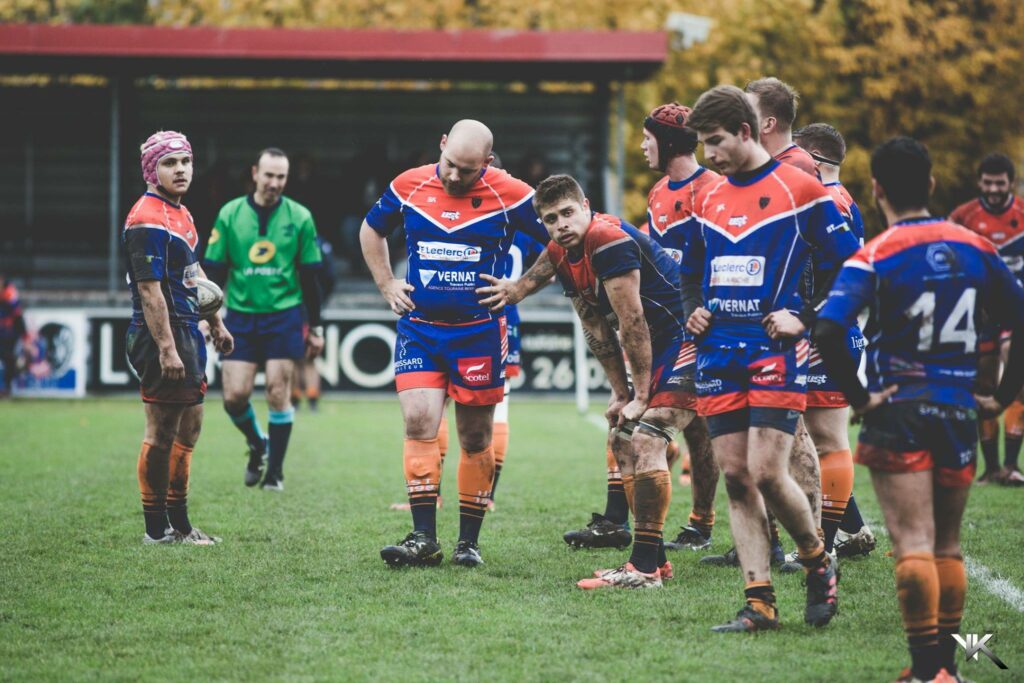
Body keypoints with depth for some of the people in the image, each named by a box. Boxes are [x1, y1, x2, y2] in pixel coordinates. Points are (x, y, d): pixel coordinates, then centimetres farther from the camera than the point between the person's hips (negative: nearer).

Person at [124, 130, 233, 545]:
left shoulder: (180, 213, 15)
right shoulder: (148, 220, -16)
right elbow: (150, 290, -22)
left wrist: (216, 323, 29)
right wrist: (166, 349, -25)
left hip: (188, 331, 11)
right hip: (163, 336, -11)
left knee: (189, 426, 15)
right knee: (162, 432, -5)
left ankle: (178, 522, 22)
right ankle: (157, 529, 1)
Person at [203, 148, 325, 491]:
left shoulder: (300, 217, 0)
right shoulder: (229, 214, 1)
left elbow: (310, 278, 5)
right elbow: (214, 271, 5)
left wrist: (315, 327, 5)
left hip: (284, 315, -1)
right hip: (241, 315, 1)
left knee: (278, 392, -5)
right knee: (235, 395, -4)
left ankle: (275, 470, 8)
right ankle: (257, 444, 26)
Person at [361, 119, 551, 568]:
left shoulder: (510, 195, -9)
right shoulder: (408, 186, -1)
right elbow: (371, 230, 18)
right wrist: (387, 285, 11)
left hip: (480, 333, -2)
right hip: (419, 328, 2)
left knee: (475, 438, 6)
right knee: (419, 423, -11)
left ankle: (469, 541, 16)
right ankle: (424, 539, -9)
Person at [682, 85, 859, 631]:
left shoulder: (800, 189, -3)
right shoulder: (708, 198, 14)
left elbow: (846, 261, -2)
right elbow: (692, 268, 28)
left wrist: (804, 317, -9)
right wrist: (692, 310, 10)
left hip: (774, 351, -6)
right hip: (718, 354, 6)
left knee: (767, 473, -14)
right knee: (735, 477, 1)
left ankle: (818, 563, 12)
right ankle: (759, 602, 4)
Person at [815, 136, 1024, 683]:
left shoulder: (874, 257, -9)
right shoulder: (975, 248, 4)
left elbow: (828, 333, -23)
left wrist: (858, 397, -13)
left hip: (898, 412, -4)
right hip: (959, 413, 4)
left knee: (913, 544, -6)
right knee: (947, 546, 14)